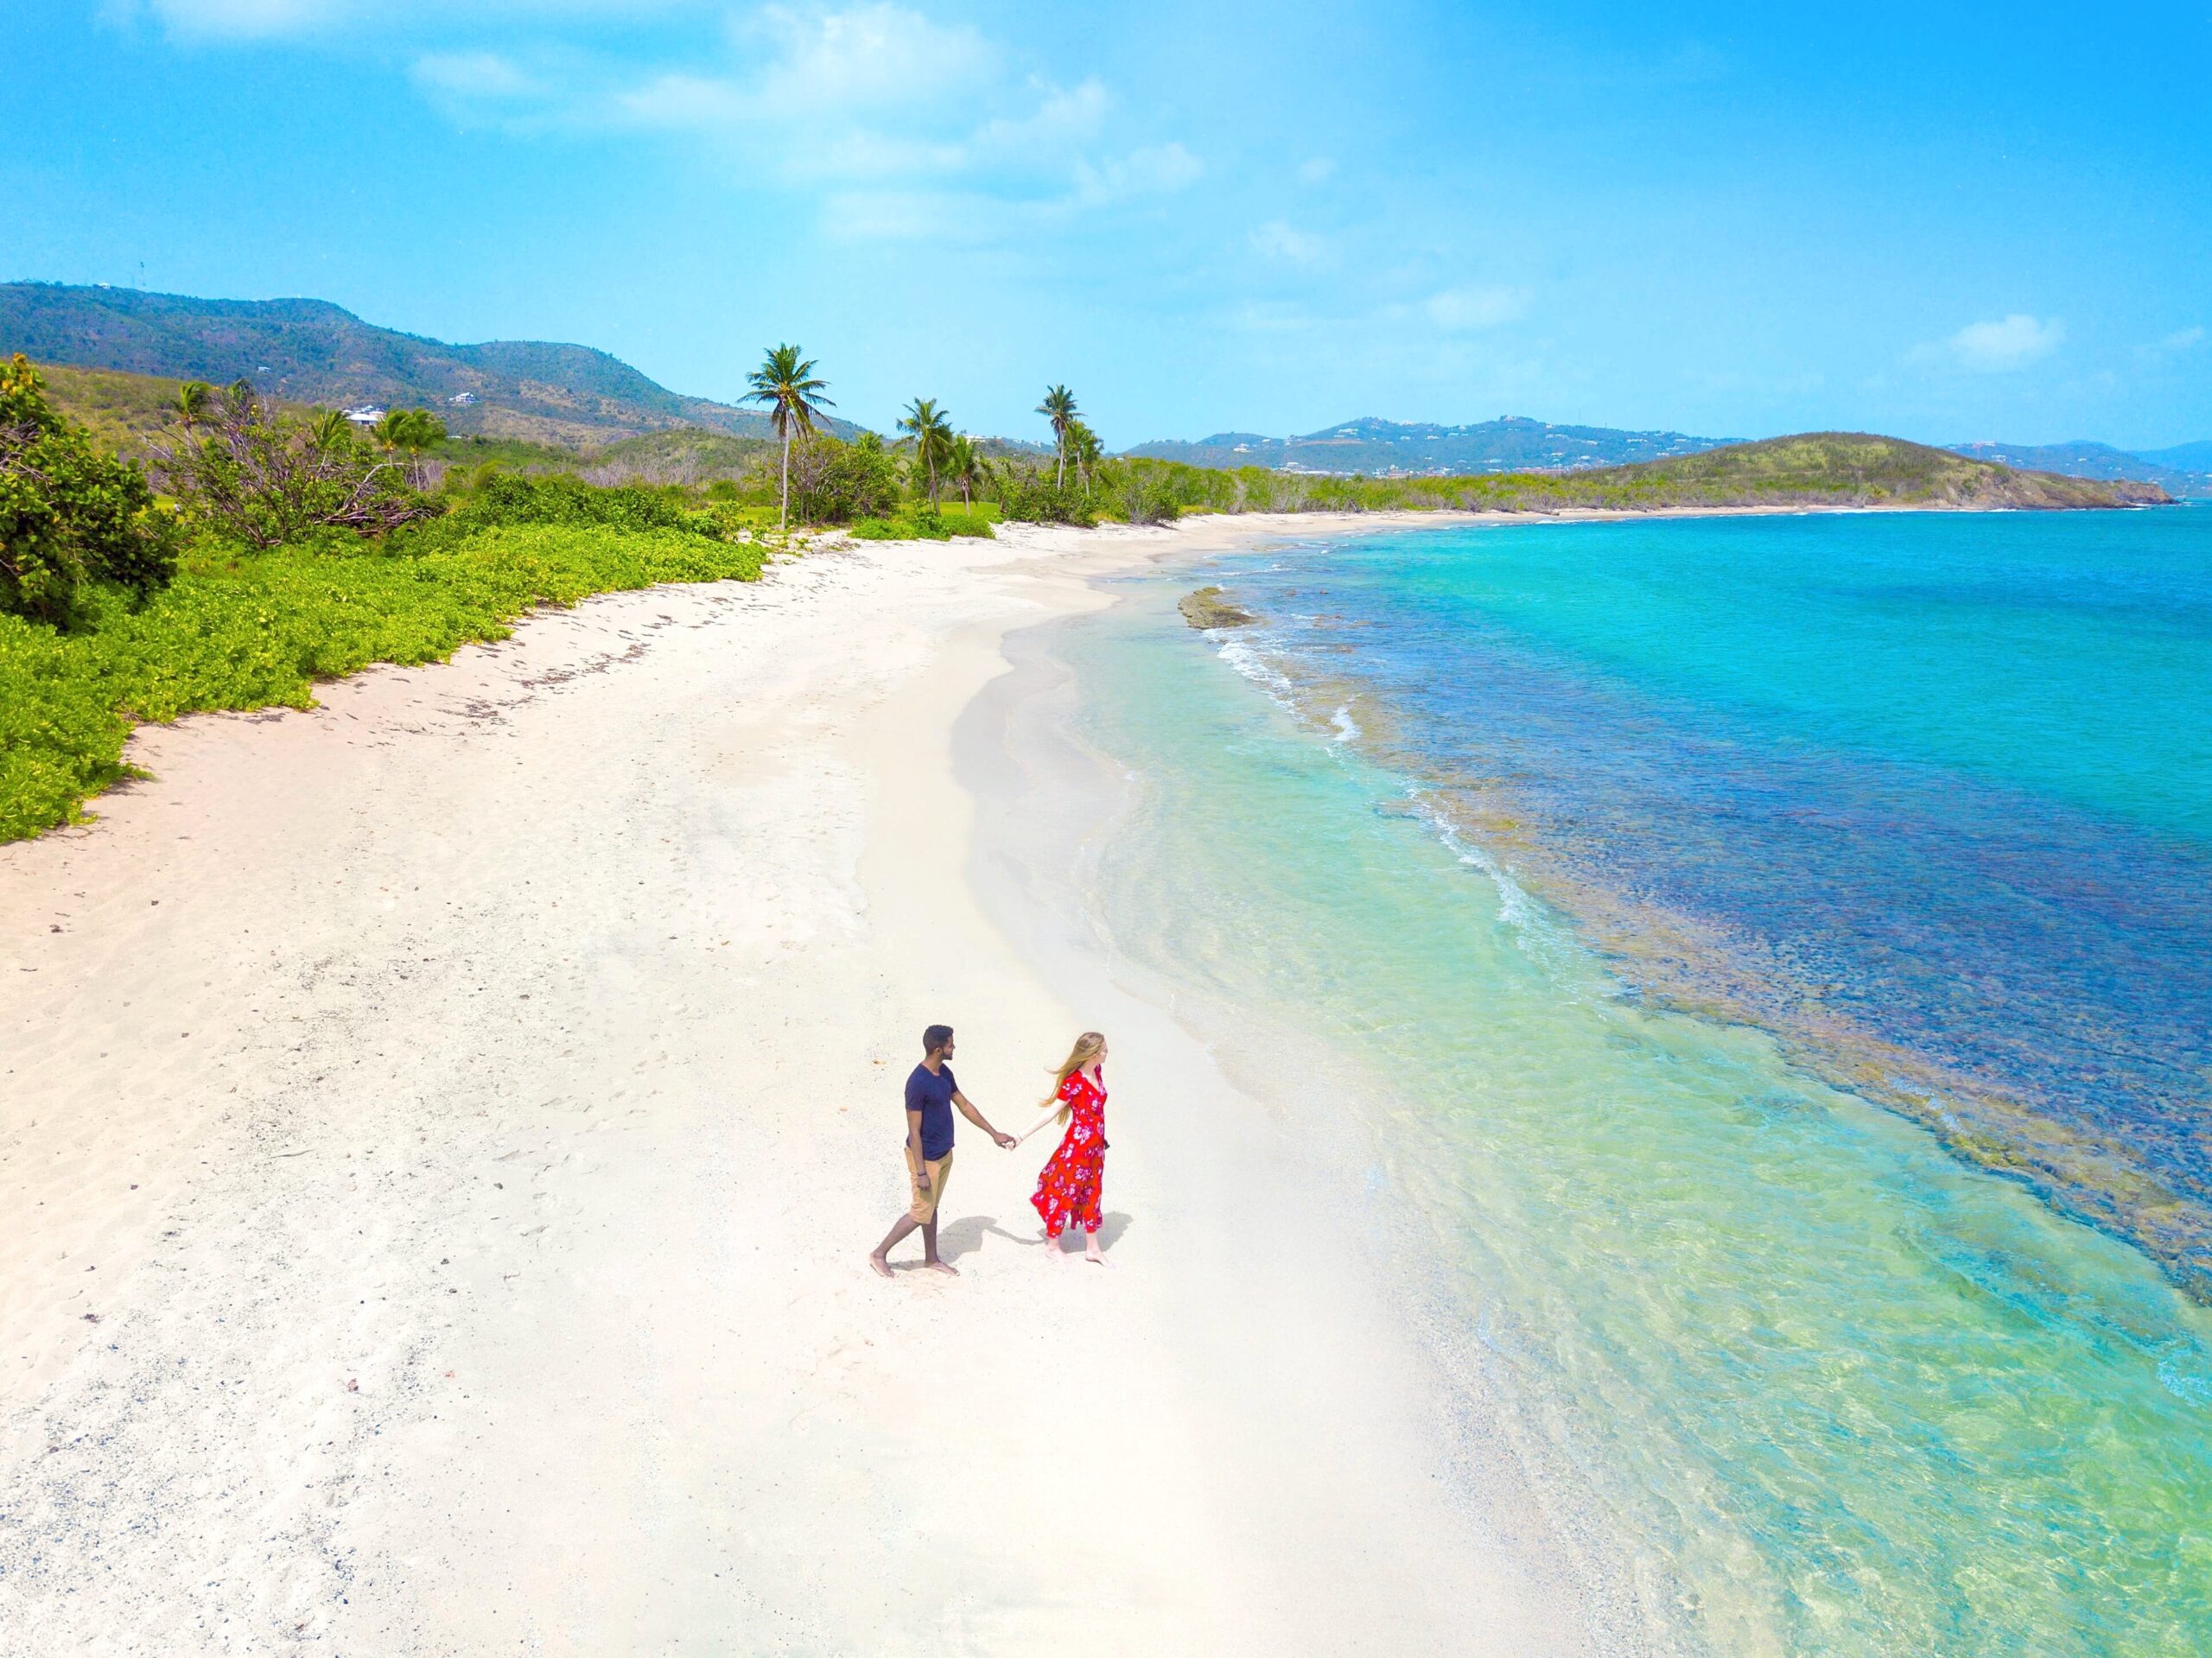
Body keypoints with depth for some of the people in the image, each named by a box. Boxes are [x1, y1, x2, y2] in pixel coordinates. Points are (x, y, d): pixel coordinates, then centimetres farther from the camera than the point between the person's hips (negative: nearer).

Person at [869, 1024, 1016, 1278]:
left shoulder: (945, 1073, 0)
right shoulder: (918, 1083, -27)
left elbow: (965, 1106, 11)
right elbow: (914, 1131, -24)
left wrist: (994, 1133, 12)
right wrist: (921, 1172, -22)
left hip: (944, 1154, 8)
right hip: (926, 1159, -8)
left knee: (932, 1207, 20)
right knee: (921, 1213, 2)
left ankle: (931, 1259, 33)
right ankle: (879, 1254, 16)